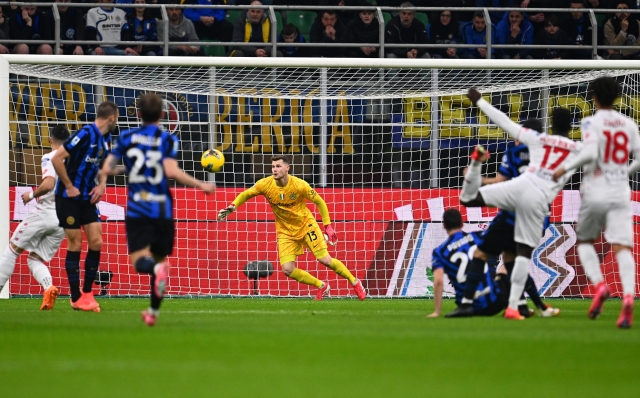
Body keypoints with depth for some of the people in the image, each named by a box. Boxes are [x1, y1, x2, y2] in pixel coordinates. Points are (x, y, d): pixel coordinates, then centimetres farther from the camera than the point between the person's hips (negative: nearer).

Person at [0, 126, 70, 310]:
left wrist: (32, 194, -8)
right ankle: (49, 288, -16)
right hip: (64, 221, 6)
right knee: (35, 259, 13)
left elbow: (48, 184, -23)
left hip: (44, 213, -6)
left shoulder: (49, 158, -8)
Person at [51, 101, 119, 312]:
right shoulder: (86, 134, -19)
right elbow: (57, 158, -23)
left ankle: (87, 292, 12)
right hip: (68, 197, -7)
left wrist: (102, 184, 3)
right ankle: (76, 298, 4)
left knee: (96, 242, 0)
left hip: (88, 198, 7)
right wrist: (69, 187, -18)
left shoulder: (106, 139, 6)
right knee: (75, 245, -3)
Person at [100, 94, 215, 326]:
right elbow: (171, 171, -16)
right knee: (158, 257, 16)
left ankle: (157, 268, -44)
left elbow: (106, 169, 3)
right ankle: (153, 312, 20)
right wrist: (200, 185, -7)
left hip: (137, 209, 0)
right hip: (162, 209, 0)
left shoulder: (126, 138, 6)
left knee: (140, 260, -8)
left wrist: (117, 170, 27)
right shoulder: (167, 139, -1)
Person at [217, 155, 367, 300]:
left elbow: (319, 202, -8)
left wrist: (328, 226, -11)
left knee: (325, 260, -10)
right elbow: (246, 194, -1)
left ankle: (355, 282, 14)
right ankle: (322, 287, 12)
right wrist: (232, 207, -19)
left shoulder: (300, 185, -22)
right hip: (285, 232, 3)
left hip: (306, 225, -3)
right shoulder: (266, 184, -17)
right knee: (287, 269, -11)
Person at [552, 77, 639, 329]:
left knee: (584, 241, 18)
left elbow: (590, 153, -20)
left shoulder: (592, 123, -6)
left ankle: (599, 284, -5)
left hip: (595, 192, -3)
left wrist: (566, 167, -8)